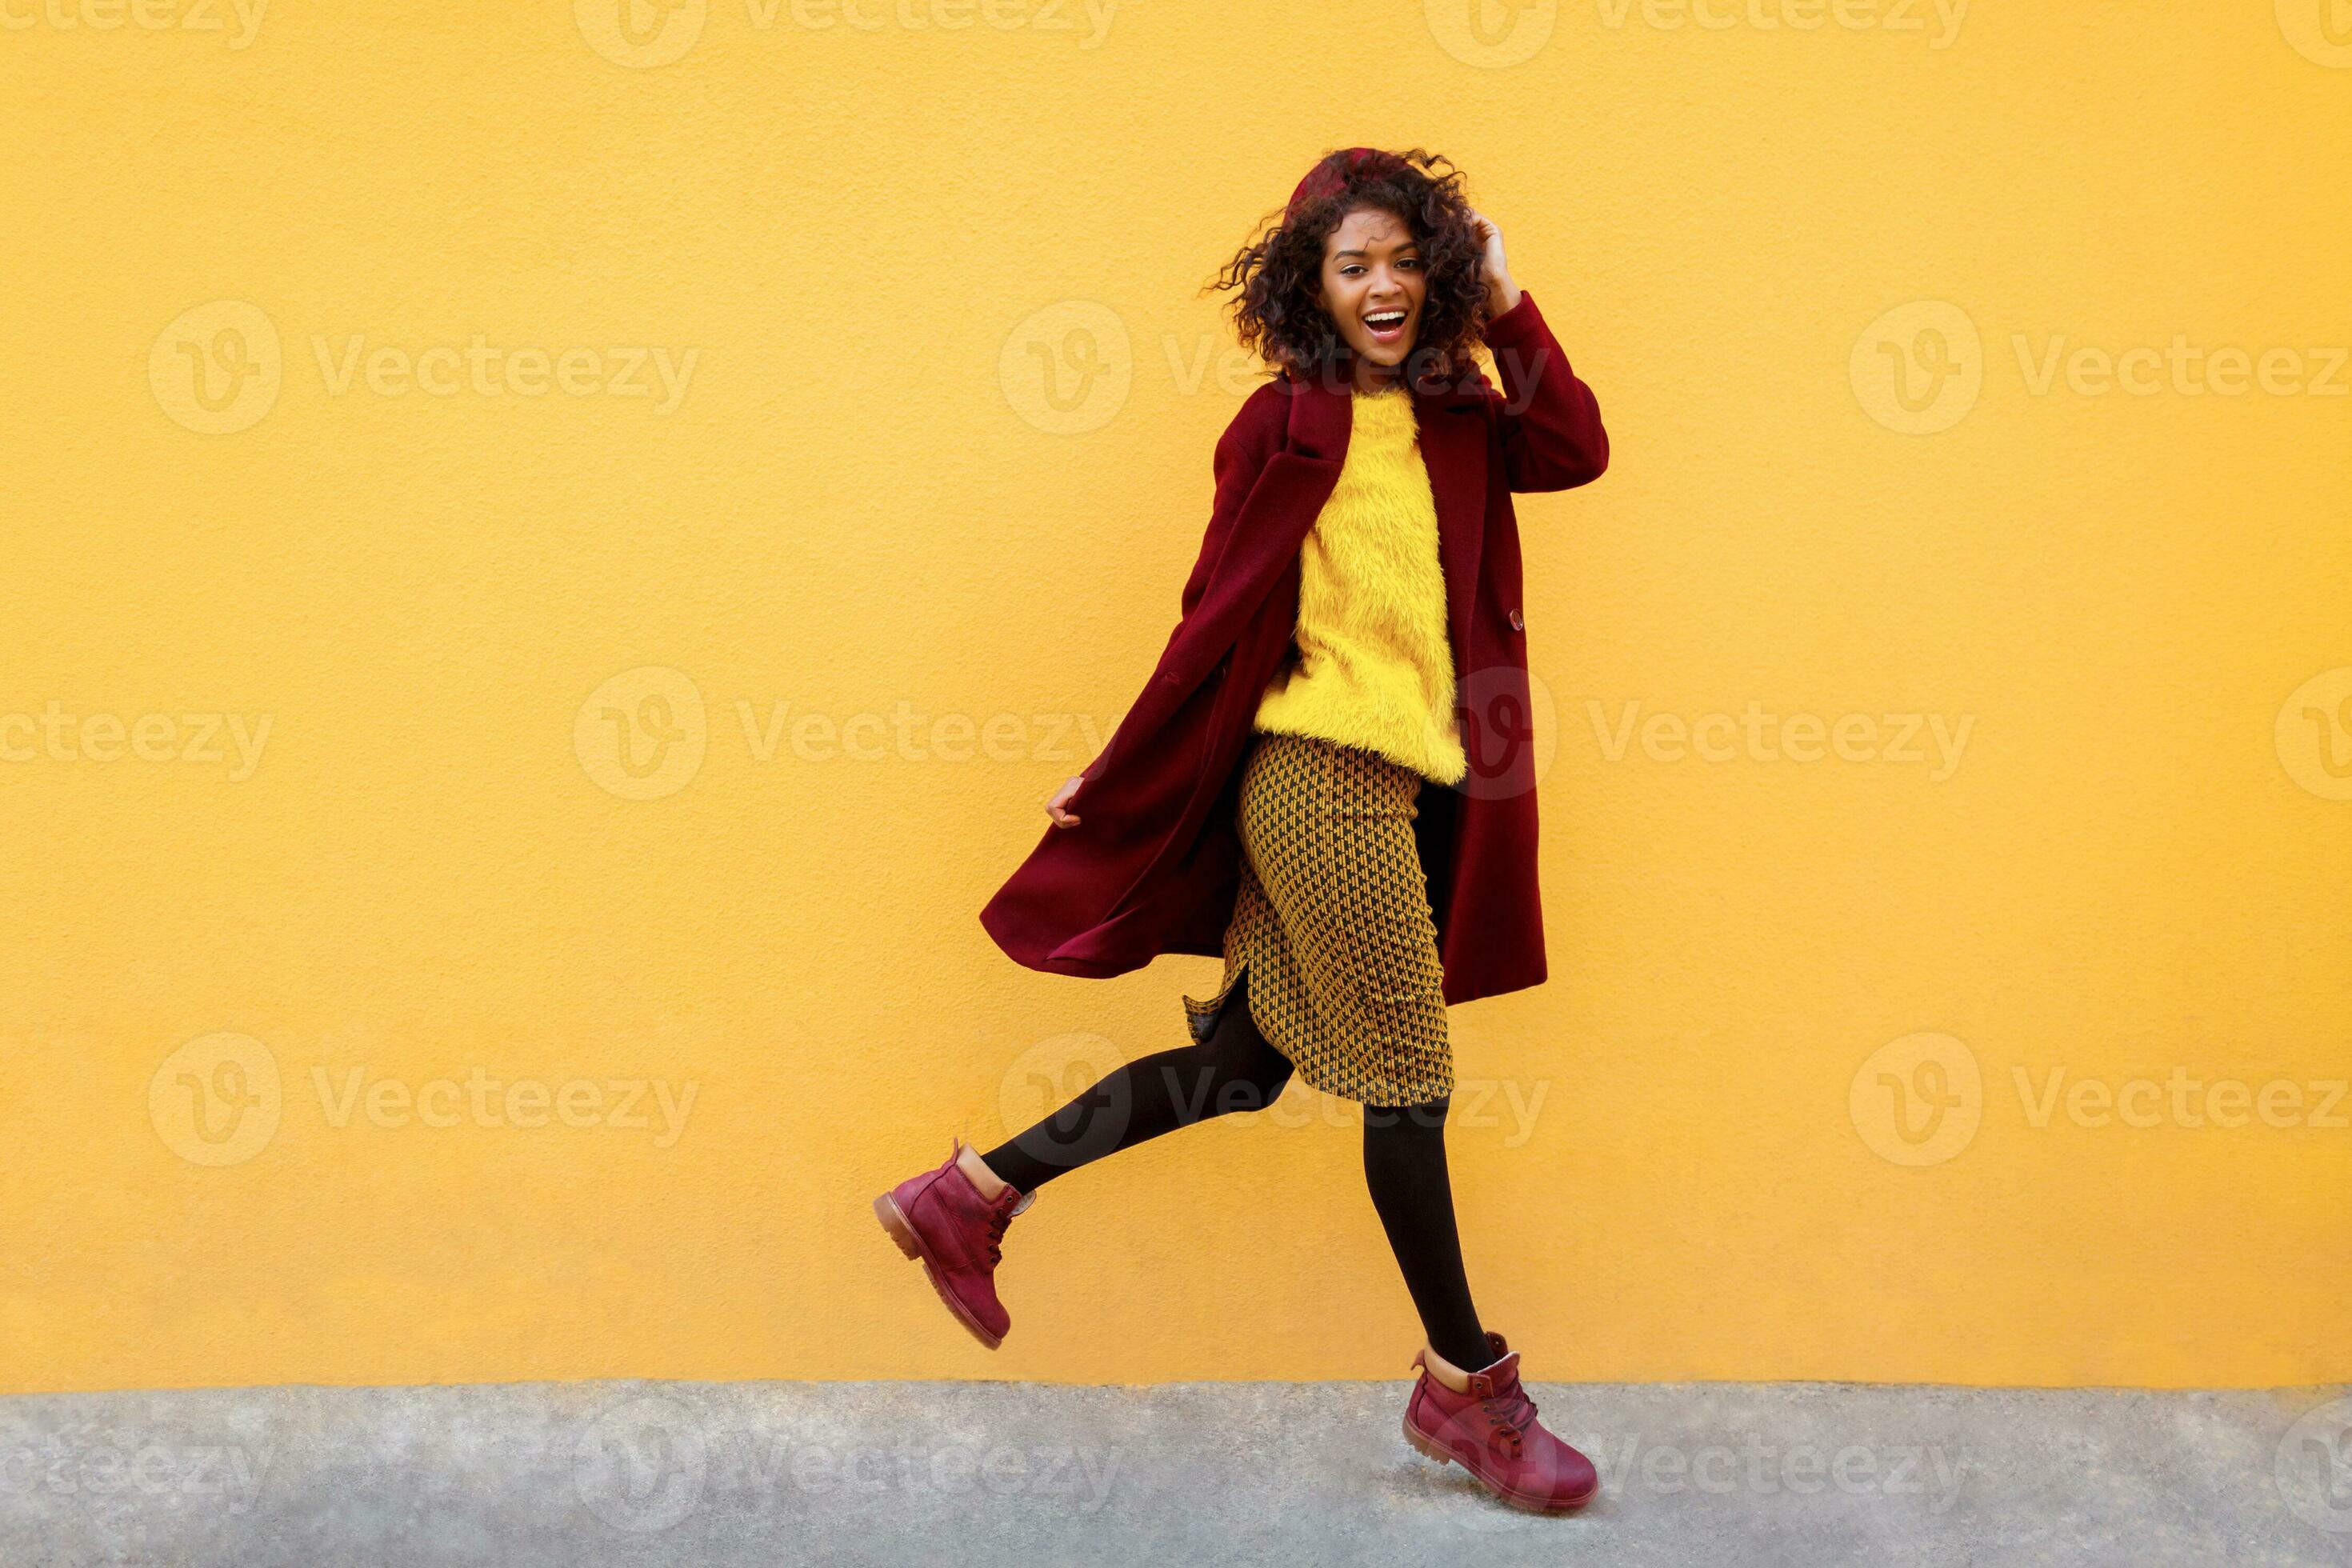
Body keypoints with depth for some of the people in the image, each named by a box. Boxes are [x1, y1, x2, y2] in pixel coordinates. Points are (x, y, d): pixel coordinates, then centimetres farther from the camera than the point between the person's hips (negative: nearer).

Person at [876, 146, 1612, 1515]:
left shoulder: (1445, 422, 13)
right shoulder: (1289, 421, -8)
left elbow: (1576, 450, 0)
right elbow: (1222, 612, -5)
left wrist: (1507, 307, 1)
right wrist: (1122, 776, -1)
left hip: (1401, 786, 8)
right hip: (1322, 773, -8)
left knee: (1240, 1065, 12)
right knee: (1407, 1078, 2)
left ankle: (973, 1195, 23)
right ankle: (1463, 1386, 17)